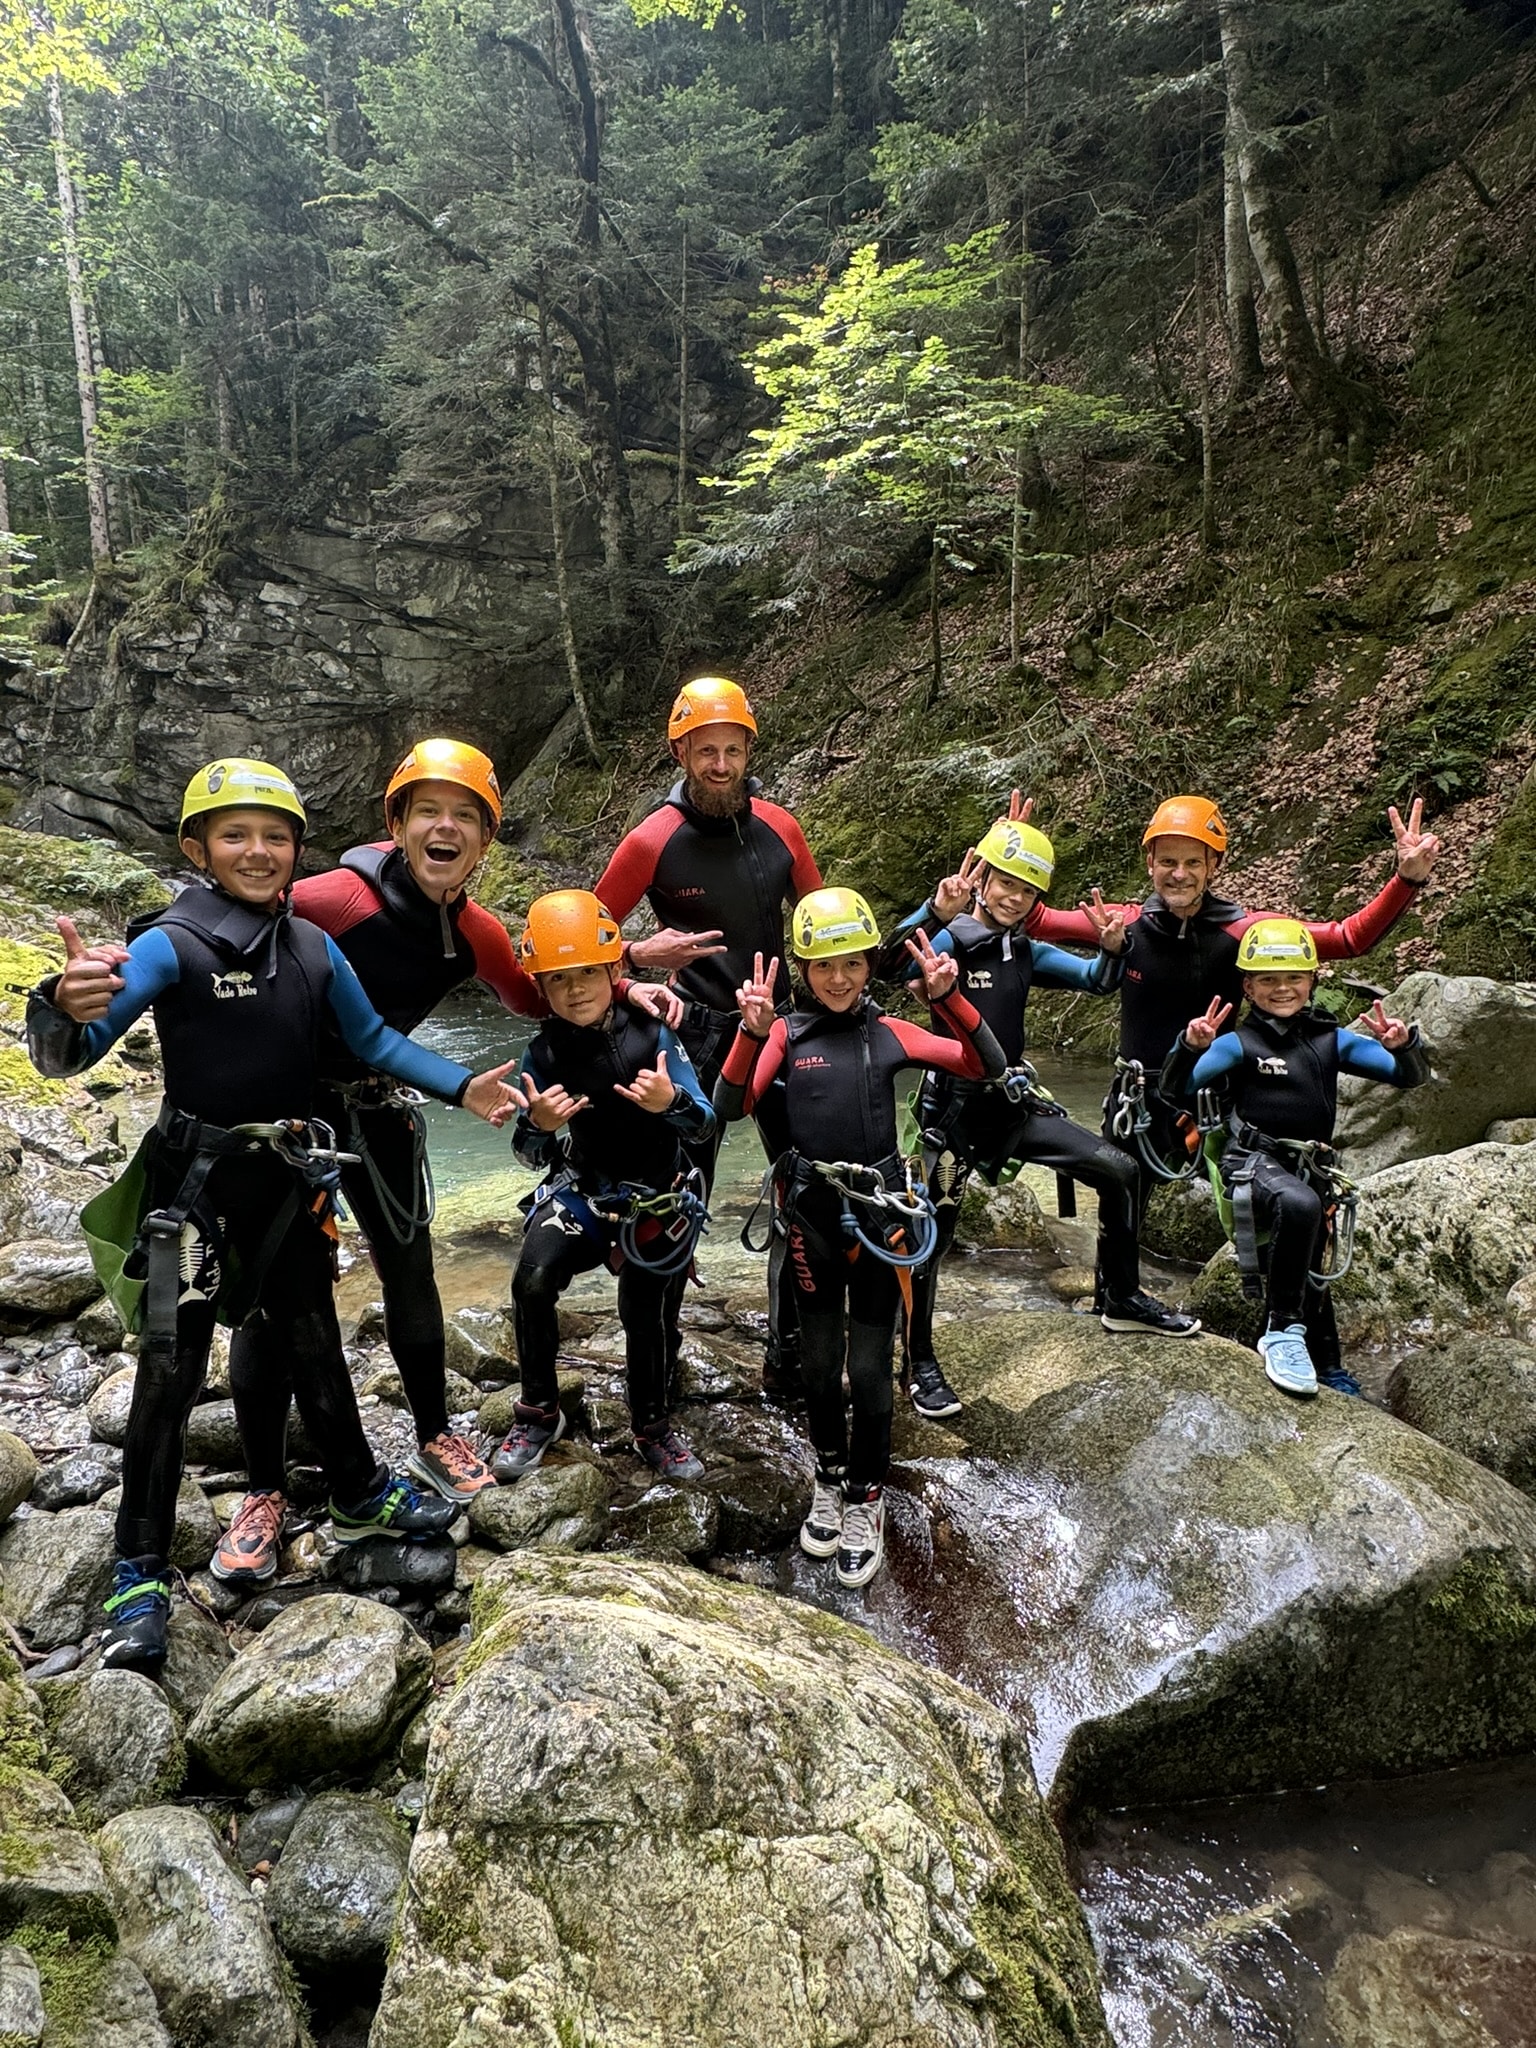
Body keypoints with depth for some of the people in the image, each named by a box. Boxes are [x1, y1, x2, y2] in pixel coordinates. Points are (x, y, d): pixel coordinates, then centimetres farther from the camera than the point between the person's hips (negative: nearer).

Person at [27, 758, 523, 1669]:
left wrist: (461, 1086, -2)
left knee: (315, 1343, 18)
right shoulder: (171, 945, -16)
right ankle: (143, 1570, 12)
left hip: (292, 1178, 5)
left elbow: (373, 1038, 8)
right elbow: (65, 1058, -23)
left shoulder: (314, 947, -1)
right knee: (171, 1370, -1)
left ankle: (359, 1493, 36)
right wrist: (67, 1008, -47)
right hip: (197, 1179, -5)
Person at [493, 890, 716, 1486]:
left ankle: (653, 1429, 30)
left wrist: (669, 1102, -36)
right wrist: (539, 1126, -30)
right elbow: (533, 1156, -6)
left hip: (658, 1201, -1)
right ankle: (538, 1413, 0)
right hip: (581, 1191, 1)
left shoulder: (651, 1036, -14)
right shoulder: (543, 1054, -9)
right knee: (532, 1282, -22)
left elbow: (704, 1126, -13)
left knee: (643, 1312, 4)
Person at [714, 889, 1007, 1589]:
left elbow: (988, 1066, -2)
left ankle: (865, 1503, 21)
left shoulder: (889, 1032, 2)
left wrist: (948, 997, -14)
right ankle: (829, 1481, 34)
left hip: (879, 1209, 0)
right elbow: (731, 1106, -13)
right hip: (812, 1211, 1)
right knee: (818, 1362, 12)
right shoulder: (785, 1033, 0)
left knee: (869, 1367, 3)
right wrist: (750, 1031, -25)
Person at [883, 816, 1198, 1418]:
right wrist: (937, 909, -48)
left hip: (1013, 1103, 6)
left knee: (1119, 1172, 3)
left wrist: (1112, 949, -12)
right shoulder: (950, 940, -11)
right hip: (953, 1109, -6)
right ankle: (921, 1367, 11)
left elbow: (1098, 981, 10)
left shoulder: (1026, 952, 8)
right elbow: (890, 960, -32)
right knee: (929, 1239, -6)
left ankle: (1124, 1301, 20)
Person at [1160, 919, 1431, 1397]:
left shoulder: (1332, 1040, 8)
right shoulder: (1238, 1043, -4)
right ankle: (1283, 1330, -26)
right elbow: (1177, 1089, -16)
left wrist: (1403, 1045, -18)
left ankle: (1328, 1370, 45)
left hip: (1313, 1170, 5)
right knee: (1299, 1204, -38)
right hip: (1252, 1162, -5)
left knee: (1313, 1273, 20)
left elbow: (1409, 1076, 4)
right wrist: (1190, 1047, -36)